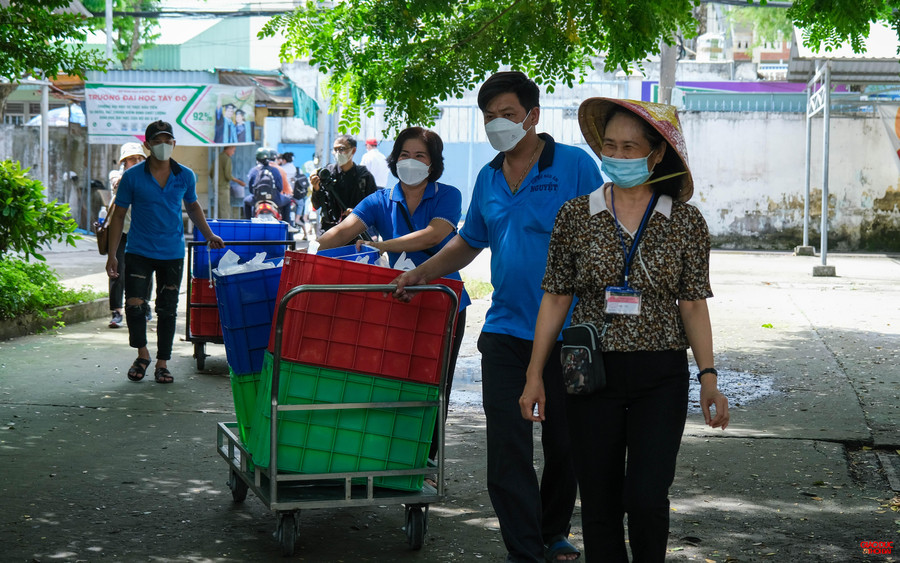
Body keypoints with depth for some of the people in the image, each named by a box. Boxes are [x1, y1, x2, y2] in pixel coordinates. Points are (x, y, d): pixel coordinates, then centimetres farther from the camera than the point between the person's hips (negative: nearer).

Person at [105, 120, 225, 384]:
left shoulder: (186, 176, 4)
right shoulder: (132, 176, -2)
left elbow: (192, 206, 23)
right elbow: (119, 215, 3)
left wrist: (209, 235, 18)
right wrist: (112, 254, 0)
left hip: (173, 253, 2)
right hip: (139, 252, -2)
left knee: (167, 310, 4)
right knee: (134, 305, -10)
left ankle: (162, 363, 16)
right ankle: (142, 353, 14)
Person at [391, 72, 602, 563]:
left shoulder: (574, 165, -4)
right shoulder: (488, 178, 11)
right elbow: (470, 241, 25)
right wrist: (422, 273, 12)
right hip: (505, 332, 4)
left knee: (564, 444, 10)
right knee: (507, 448, -3)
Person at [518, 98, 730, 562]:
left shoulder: (686, 223, 1)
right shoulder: (576, 216, 2)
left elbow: (693, 304, 4)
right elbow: (556, 299, 6)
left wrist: (708, 376, -4)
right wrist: (535, 376, 4)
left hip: (660, 377, -1)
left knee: (646, 497, -10)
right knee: (598, 503, 5)